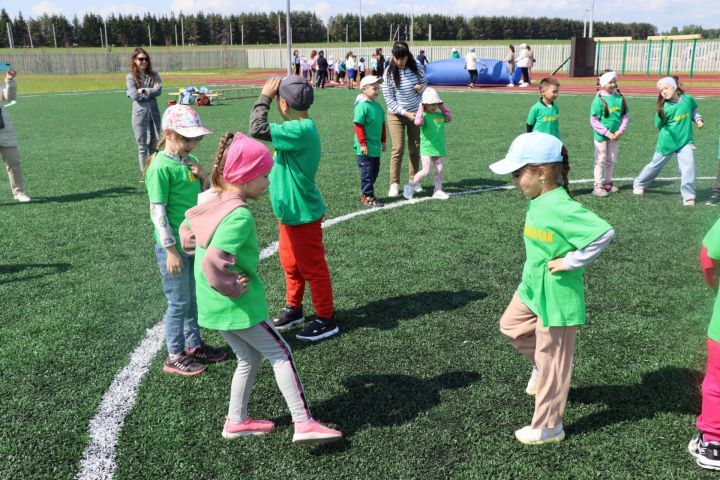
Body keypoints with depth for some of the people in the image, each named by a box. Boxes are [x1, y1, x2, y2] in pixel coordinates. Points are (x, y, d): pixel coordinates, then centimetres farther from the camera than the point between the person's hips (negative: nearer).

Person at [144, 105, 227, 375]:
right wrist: (171, 249, -18)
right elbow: (158, 211, -18)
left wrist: (202, 177, -5)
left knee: (195, 298, 18)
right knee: (179, 302, 4)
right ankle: (174, 356, 20)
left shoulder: (190, 160, 6)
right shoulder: (160, 167, -17)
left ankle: (194, 345, 34)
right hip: (174, 246, -7)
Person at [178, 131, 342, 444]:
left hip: (212, 305, 9)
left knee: (249, 359, 21)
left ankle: (236, 421, 31)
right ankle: (304, 424, 4)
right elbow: (213, 264, -33)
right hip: (237, 305, -9)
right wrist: (235, 289, -18)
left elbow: (186, 234, 19)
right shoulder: (239, 215, -25)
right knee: (281, 354, 3)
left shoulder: (210, 199, 3)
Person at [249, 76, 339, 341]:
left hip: (302, 214, -10)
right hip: (290, 211, 10)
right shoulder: (301, 128, 4)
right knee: (291, 263, 23)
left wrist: (265, 97, -21)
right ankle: (293, 307, 41)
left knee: (312, 267, 4)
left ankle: (326, 319, 19)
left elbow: (258, 129, -30)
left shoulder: (300, 130, -27)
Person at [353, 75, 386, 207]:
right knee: (367, 172, 0)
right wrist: (363, 144, -18)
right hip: (365, 148, -8)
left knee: (374, 171, 14)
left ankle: (365, 192, 26)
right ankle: (367, 196, 9)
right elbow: (358, 126, -16)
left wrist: (383, 141, 18)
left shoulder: (377, 106, 9)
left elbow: (382, 124, 17)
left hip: (376, 147, 8)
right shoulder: (362, 106, -14)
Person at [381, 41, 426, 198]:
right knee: (398, 149, -9)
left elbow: (424, 83, 9)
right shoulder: (389, 73, -16)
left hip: (415, 112, 3)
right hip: (396, 114, -3)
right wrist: (406, 113, -20)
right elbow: (390, 100, -12)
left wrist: (420, 87, -16)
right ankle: (394, 184, -2)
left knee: (415, 148, 8)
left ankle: (413, 180, 21)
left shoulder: (417, 66, -8)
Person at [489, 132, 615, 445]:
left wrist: (570, 262, -27)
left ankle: (548, 427, 22)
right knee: (510, 326, 25)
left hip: (557, 297, -9)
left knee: (551, 362, 5)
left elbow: (604, 232, -35)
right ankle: (541, 366, 44)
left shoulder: (561, 208, -28)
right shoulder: (538, 202, 0)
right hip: (532, 288, 9)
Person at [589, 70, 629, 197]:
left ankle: (607, 182, 29)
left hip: (615, 135, 5)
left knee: (611, 160, 15)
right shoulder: (599, 100, -13)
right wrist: (607, 133, -16)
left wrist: (620, 131, -9)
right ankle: (598, 186, 7)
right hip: (601, 136, -5)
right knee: (600, 161, 2)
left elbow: (624, 116, 5)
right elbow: (594, 121, -14)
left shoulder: (619, 98, 0)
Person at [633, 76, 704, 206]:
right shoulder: (665, 107, -16)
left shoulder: (688, 99, -9)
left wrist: (698, 119, -2)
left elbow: (693, 111, 10)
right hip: (667, 142, -1)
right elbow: (659, 125, -9)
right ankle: (639, 184, 37)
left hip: (685, 140, 1)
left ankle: (688, 196, -1)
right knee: (655, 165, 14)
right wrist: (660, 116, -22)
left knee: (688, 166, -13)